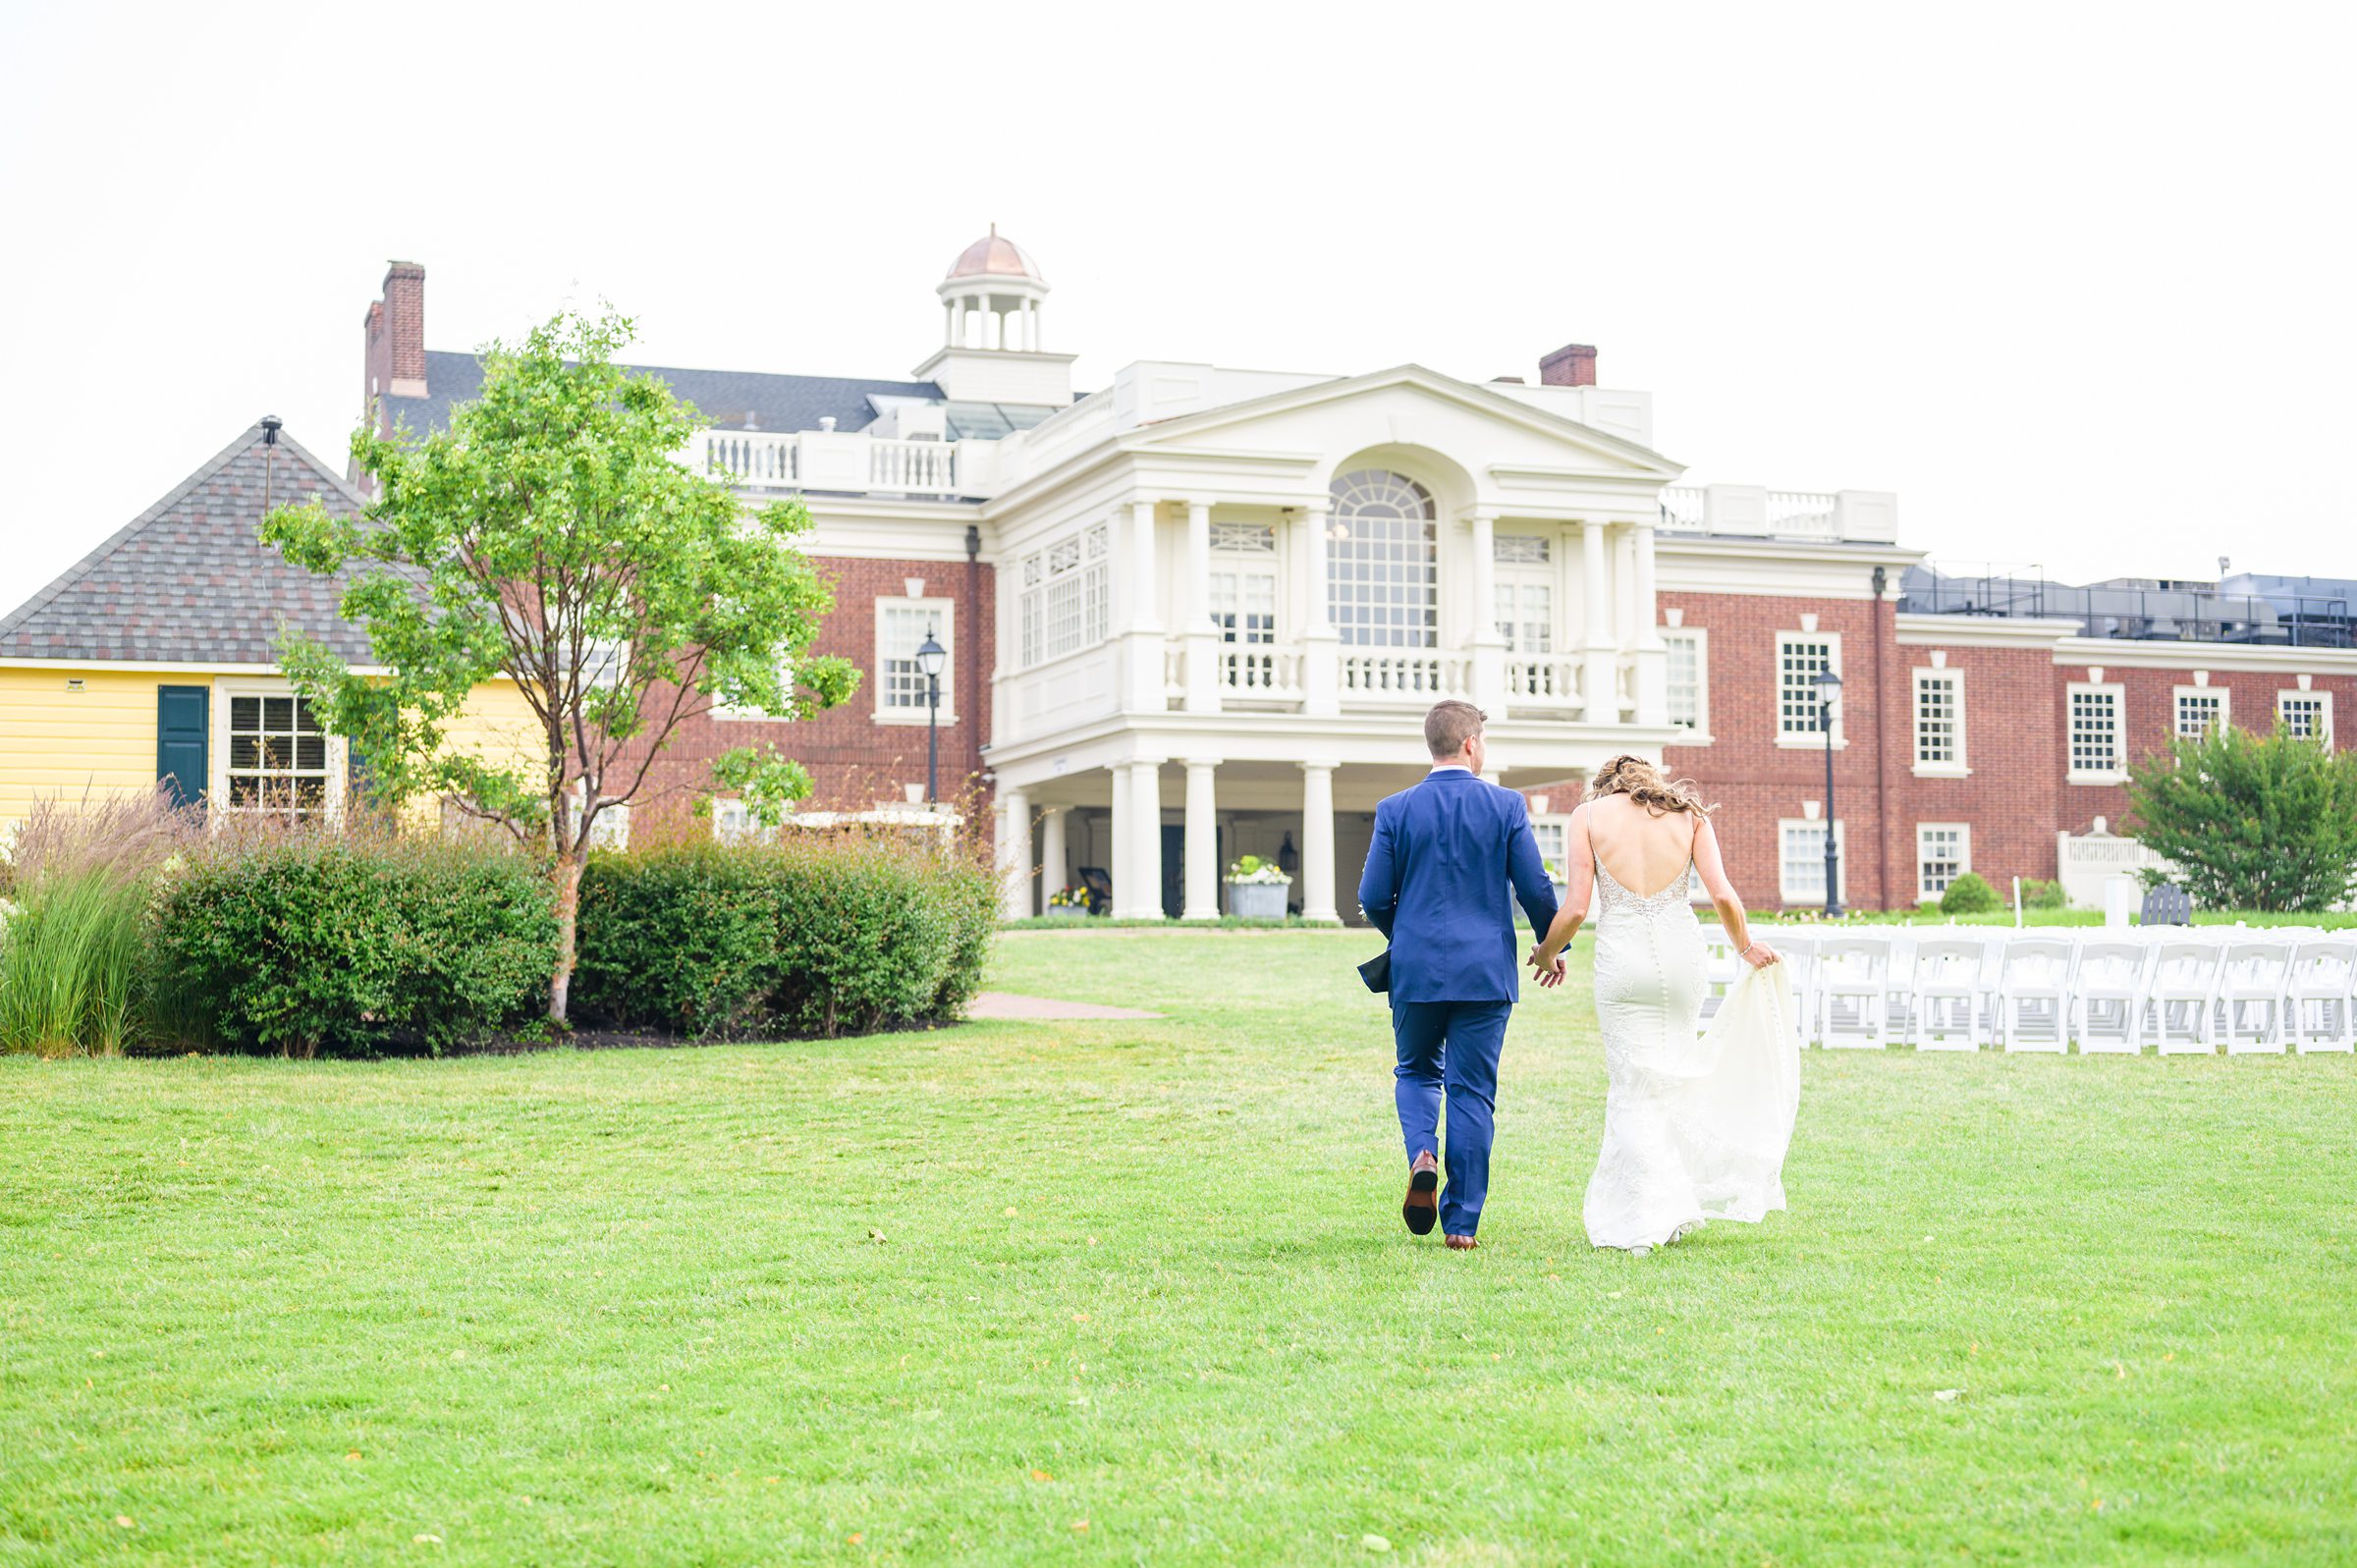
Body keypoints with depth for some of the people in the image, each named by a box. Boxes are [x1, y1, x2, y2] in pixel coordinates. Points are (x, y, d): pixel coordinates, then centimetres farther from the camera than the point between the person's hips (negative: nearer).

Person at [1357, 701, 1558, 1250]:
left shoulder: (1395, 810, -2)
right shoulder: (1507, 806, -3)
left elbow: (1373, 899, -1)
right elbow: (1536, 890, -3)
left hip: (1416, 970, 1)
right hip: (1486, 970, -1)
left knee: (1416, 1071, 21)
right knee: (1472, 1091, 5)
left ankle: (1422, 1156, -7)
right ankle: (1461, 1223, 5)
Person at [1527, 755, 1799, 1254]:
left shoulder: (1589, 812, 5)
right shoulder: (1688, 812, 9)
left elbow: (1576, 907, -2)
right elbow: (1722, 895, 0)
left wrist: (1547, 952, 15)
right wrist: (1746, 946, 17)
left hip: (1622, 954, -2)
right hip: (1681, 947, 2)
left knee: (1632, 1086, 5)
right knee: (1669, 1075, 17)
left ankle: (1645, 1221, 0)